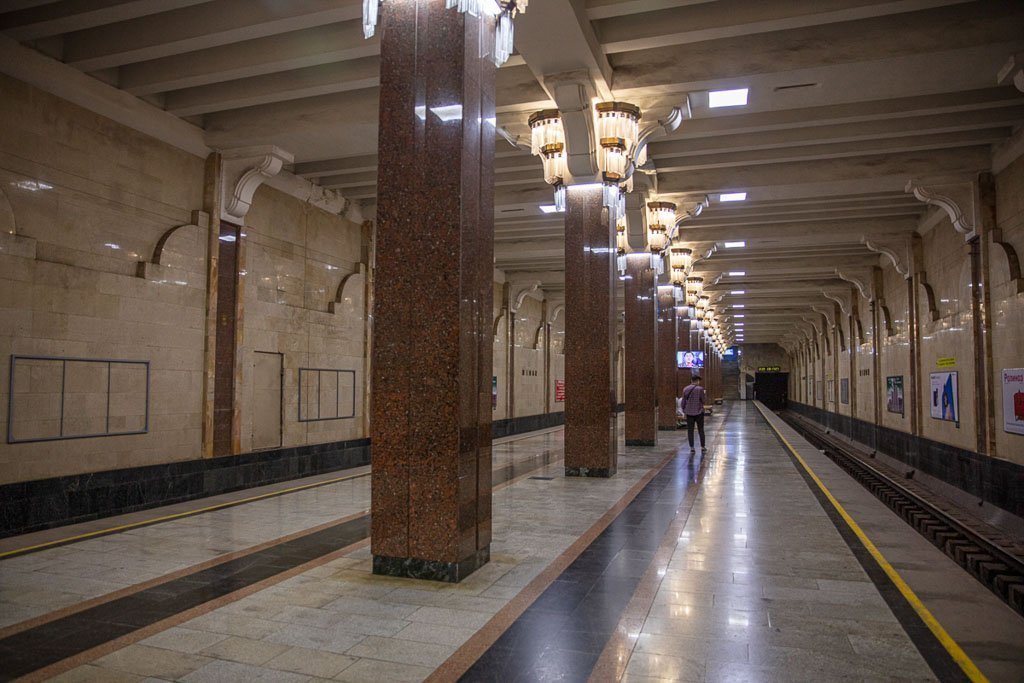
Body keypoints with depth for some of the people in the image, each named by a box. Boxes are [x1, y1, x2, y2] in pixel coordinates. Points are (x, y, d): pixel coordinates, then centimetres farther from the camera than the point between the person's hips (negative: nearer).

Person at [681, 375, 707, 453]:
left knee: (690, 430, 5)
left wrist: (684, 411, 12)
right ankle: (703, 447, 12)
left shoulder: (685, 389, 1)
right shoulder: (700, 389, -10)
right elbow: (703, 401, -8)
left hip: (689, 412, 2)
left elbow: (683, 402, 2)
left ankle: (692, 448, 4)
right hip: (698, 412, -2)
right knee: (701, 430, 8)